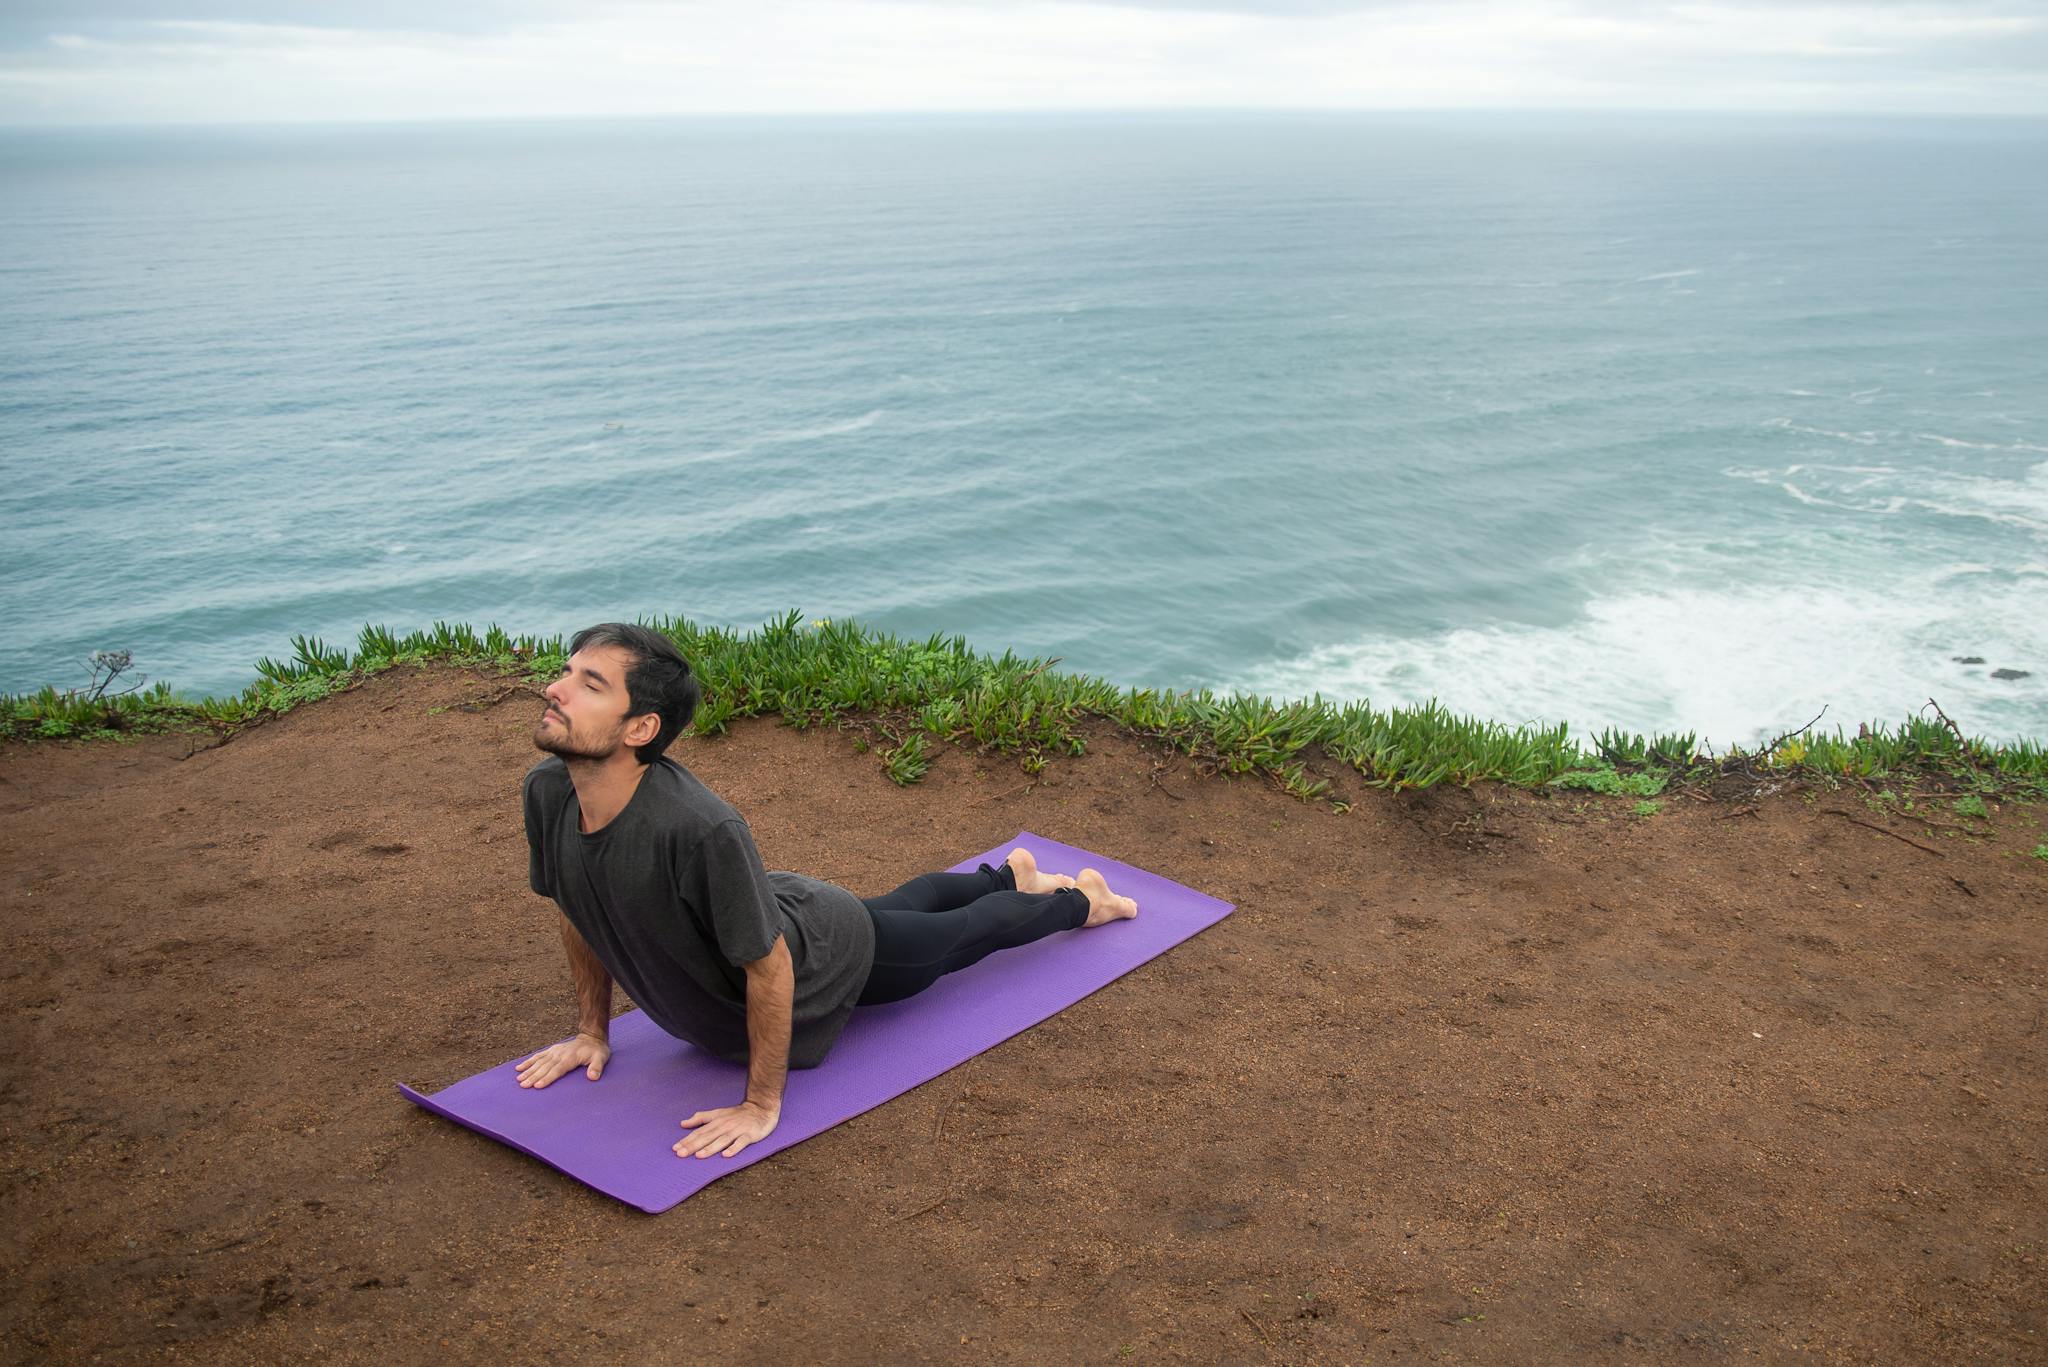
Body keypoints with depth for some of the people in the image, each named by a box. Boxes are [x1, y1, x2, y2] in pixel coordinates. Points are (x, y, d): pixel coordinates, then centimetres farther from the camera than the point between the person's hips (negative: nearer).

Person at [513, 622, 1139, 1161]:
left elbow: (769, 968, -35)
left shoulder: (701, 830, -47)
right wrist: (592, 1031, 1)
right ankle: (1008, 874, 64)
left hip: (825, 958, -6)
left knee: (962, 936, 23)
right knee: (896, 908, 34)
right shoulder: (546, 793, -26)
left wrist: (761, 1105, -26)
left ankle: (1080, 900, 53)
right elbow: (578, 915, -6)